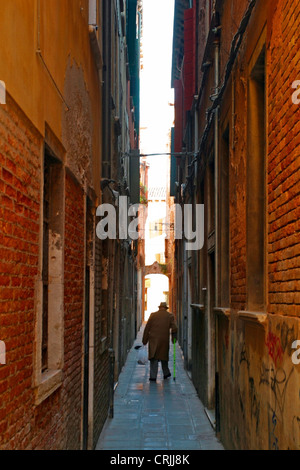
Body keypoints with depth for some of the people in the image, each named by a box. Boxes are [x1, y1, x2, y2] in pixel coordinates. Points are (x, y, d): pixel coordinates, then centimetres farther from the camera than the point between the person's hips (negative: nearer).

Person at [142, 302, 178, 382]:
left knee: (153, 358, 1)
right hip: (164, 339, 1)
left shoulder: (153, 315, 5)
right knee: (163, 357, 18)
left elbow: (147, 328, 4)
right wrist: (174, 337, 4)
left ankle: (153, 376, -7)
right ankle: (166, 373, 30)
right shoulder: (170, 316, 4)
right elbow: (174, 328, -8)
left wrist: (145, 340, 9)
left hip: (153, 340, -1)